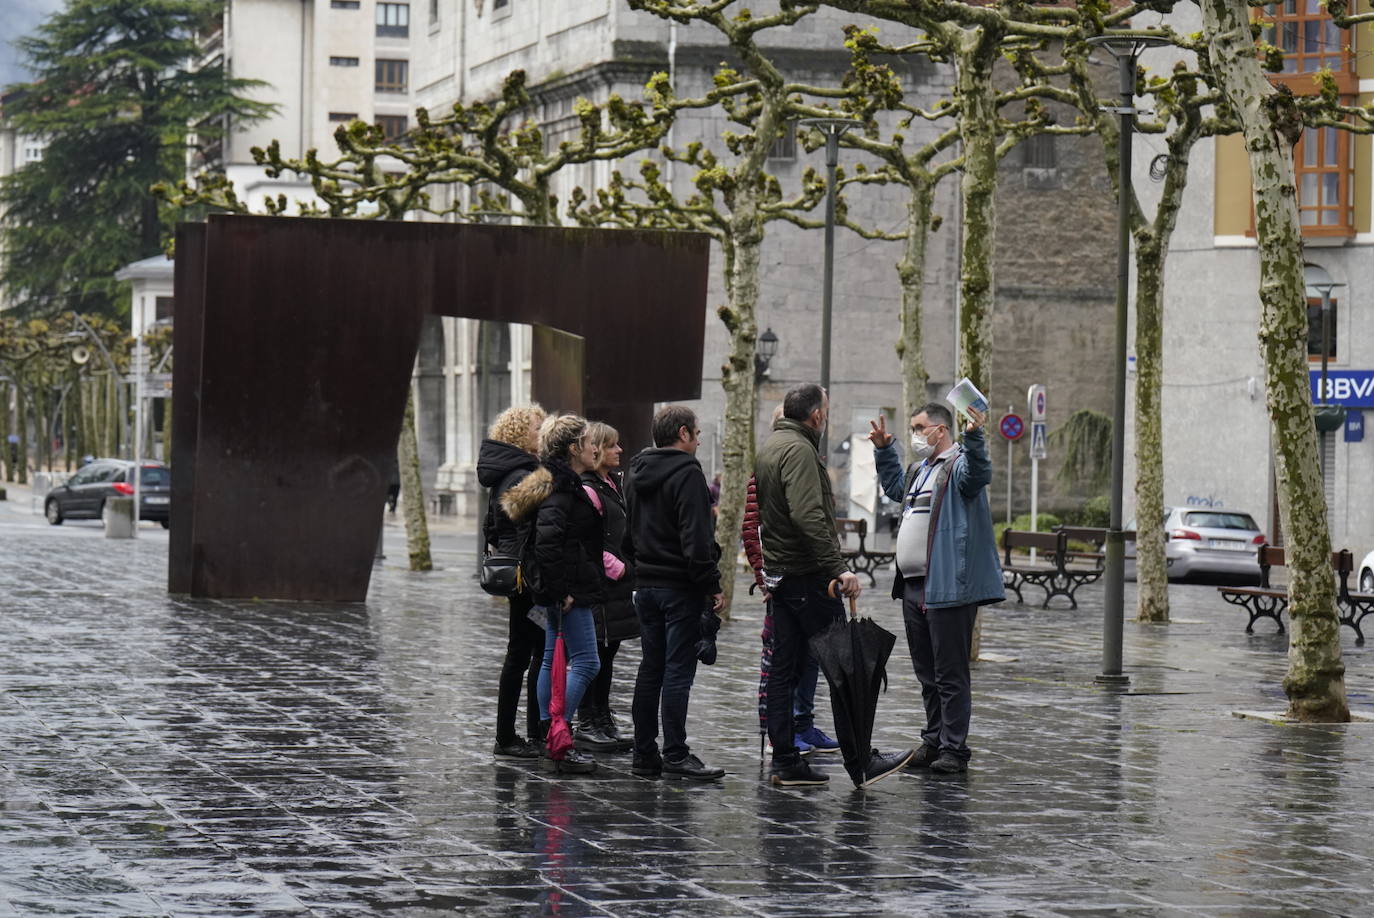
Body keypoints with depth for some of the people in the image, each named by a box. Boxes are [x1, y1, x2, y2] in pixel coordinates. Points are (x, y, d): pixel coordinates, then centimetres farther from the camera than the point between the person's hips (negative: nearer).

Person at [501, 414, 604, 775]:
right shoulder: (561, 488, -16)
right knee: (585, 661, -10)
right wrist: (561, 589, -24)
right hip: (568, 589, -11)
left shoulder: (564, 484, 15)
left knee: (554, 660, 14)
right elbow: (547, 538, -27)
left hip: (558, 592, 11)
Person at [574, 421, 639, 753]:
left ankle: (603, 722, 19)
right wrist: (619, 569, -16)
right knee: (594, 654, -4)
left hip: (617, 586, 10)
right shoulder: (588, 490, -15)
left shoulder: (613, 484, 17)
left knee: (607, 653, 13)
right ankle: (587, 724, 2)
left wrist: (631, 567, 13)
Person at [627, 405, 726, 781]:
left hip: (646, 584, 8)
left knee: (650, 669, 11)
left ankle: (644, 754, 12)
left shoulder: (639, 473, 14)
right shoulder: (687, 474, -13)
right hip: (680, 587, -8)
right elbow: (695, 539, -19)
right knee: (678, 670, -6)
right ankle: (675, 754, -6)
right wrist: (712, 586, -17)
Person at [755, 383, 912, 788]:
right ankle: (860, 763, -3)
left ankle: (785, 762, 9)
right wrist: (838, 568, -28)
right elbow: (808, 516, -27)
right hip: (808, 573, -10)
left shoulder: (769, 447, 16)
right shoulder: (799, 450, -16)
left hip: (778, 571, 10)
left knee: (783, 670, 8)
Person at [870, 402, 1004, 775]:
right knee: (927, 673, 16)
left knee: (950, 674, -5)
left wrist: (974, 437, -47)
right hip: (913, 587, 10)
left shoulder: (959, 464, -9)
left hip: (947, 588, -10)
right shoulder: (920, 469, 20)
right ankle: (934, 741, 25)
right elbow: (895, 488, 42)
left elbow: (979, 475, -33)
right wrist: (884, 449, 38)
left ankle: (953, 749, -2)